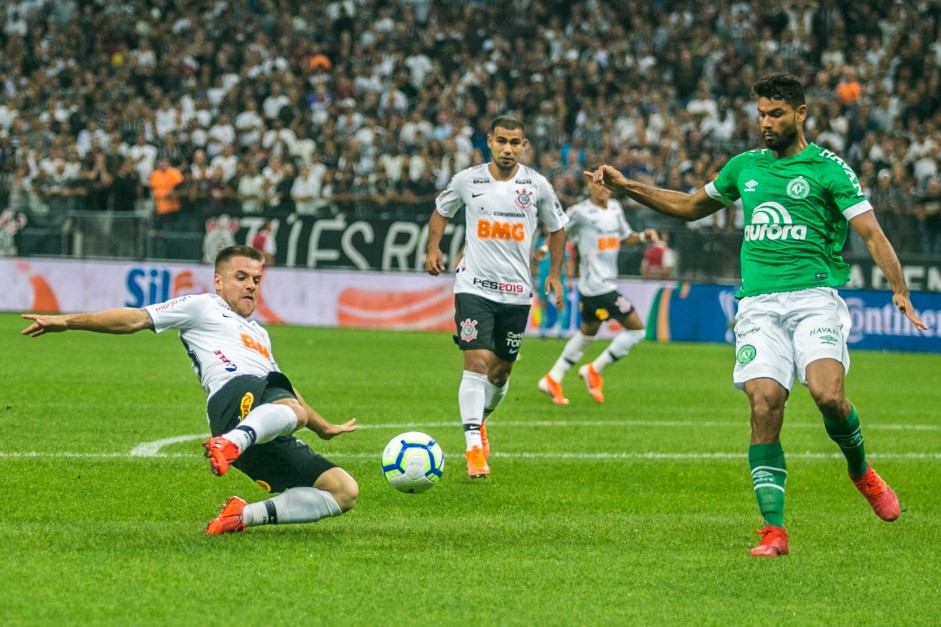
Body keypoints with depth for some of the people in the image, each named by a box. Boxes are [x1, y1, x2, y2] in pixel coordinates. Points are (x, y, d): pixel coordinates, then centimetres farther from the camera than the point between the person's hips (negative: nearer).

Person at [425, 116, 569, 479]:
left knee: (501, 370, 12)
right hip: (474, 286, -2)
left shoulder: (537, 185, -1)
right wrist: (434, 249, -1)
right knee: (477, 363, -16)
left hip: (517, 291, 2)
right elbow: (441, 213, 16)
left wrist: (555, 274, 5)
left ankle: (478, 422, 41)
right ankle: (474, 448, -17)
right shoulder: (466, 181, -2)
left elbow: (556, 228, 13)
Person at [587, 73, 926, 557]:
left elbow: (872, 233, -3)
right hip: (758, 304, 3)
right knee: (765, 404, -14)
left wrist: (899, 290, -17)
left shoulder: (828, 169, 3)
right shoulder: (744, 167, 17)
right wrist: (626, 187, 25)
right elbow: (691, 206, 32)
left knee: (827, 394, -23)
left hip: (814, 298, -3)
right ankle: (773, 530, -11)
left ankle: (861, 471, 10)